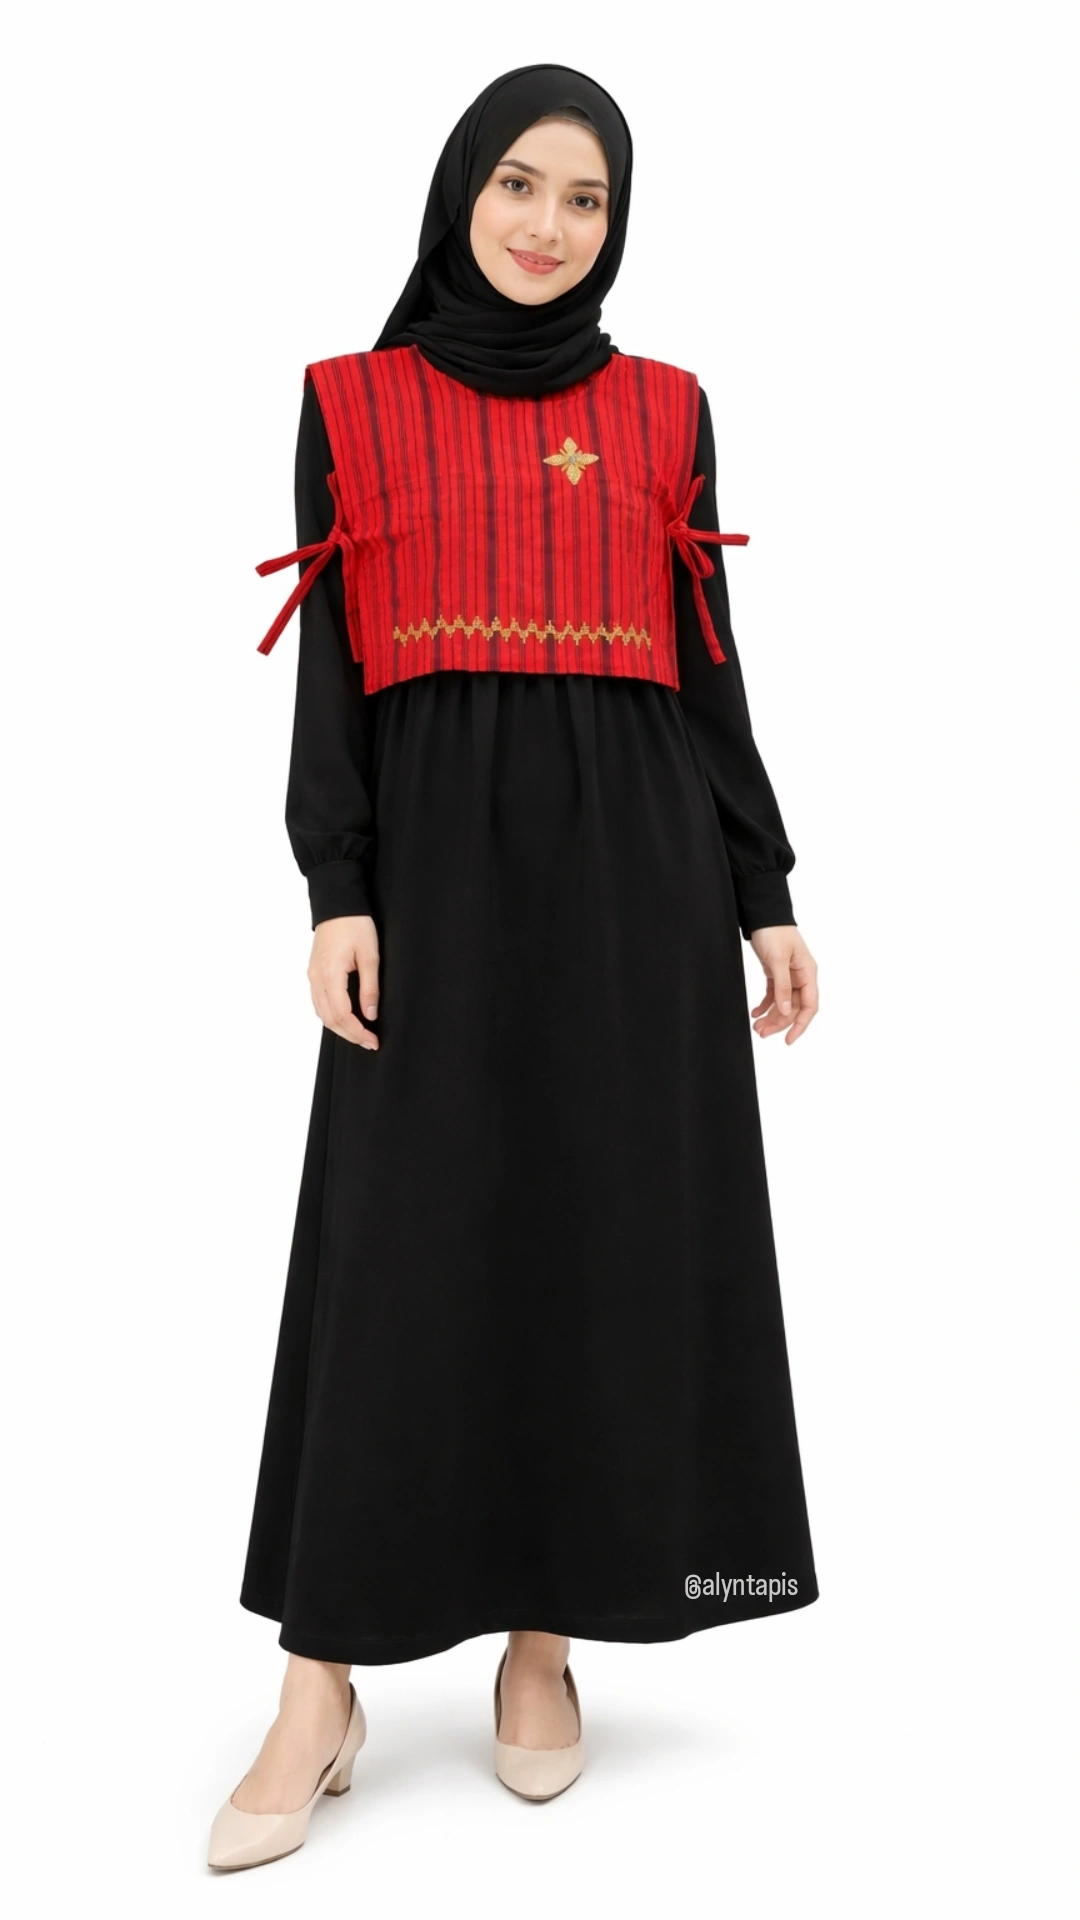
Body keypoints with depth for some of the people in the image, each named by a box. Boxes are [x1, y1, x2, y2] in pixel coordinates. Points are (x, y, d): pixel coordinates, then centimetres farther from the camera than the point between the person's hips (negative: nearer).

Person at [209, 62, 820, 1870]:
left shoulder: (662, 411, 12)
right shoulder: (355, 405, 9)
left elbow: (708, 661, 11)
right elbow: (329, 668, 3)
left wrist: (764, 894, 6)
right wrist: (338, 892, -8)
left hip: (633, 857, 2)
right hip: (435, 851, -1)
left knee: (610, 1233, 2)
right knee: (399, 1252, -3)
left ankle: (546, 1636, 19)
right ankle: (323, 1685, 9)